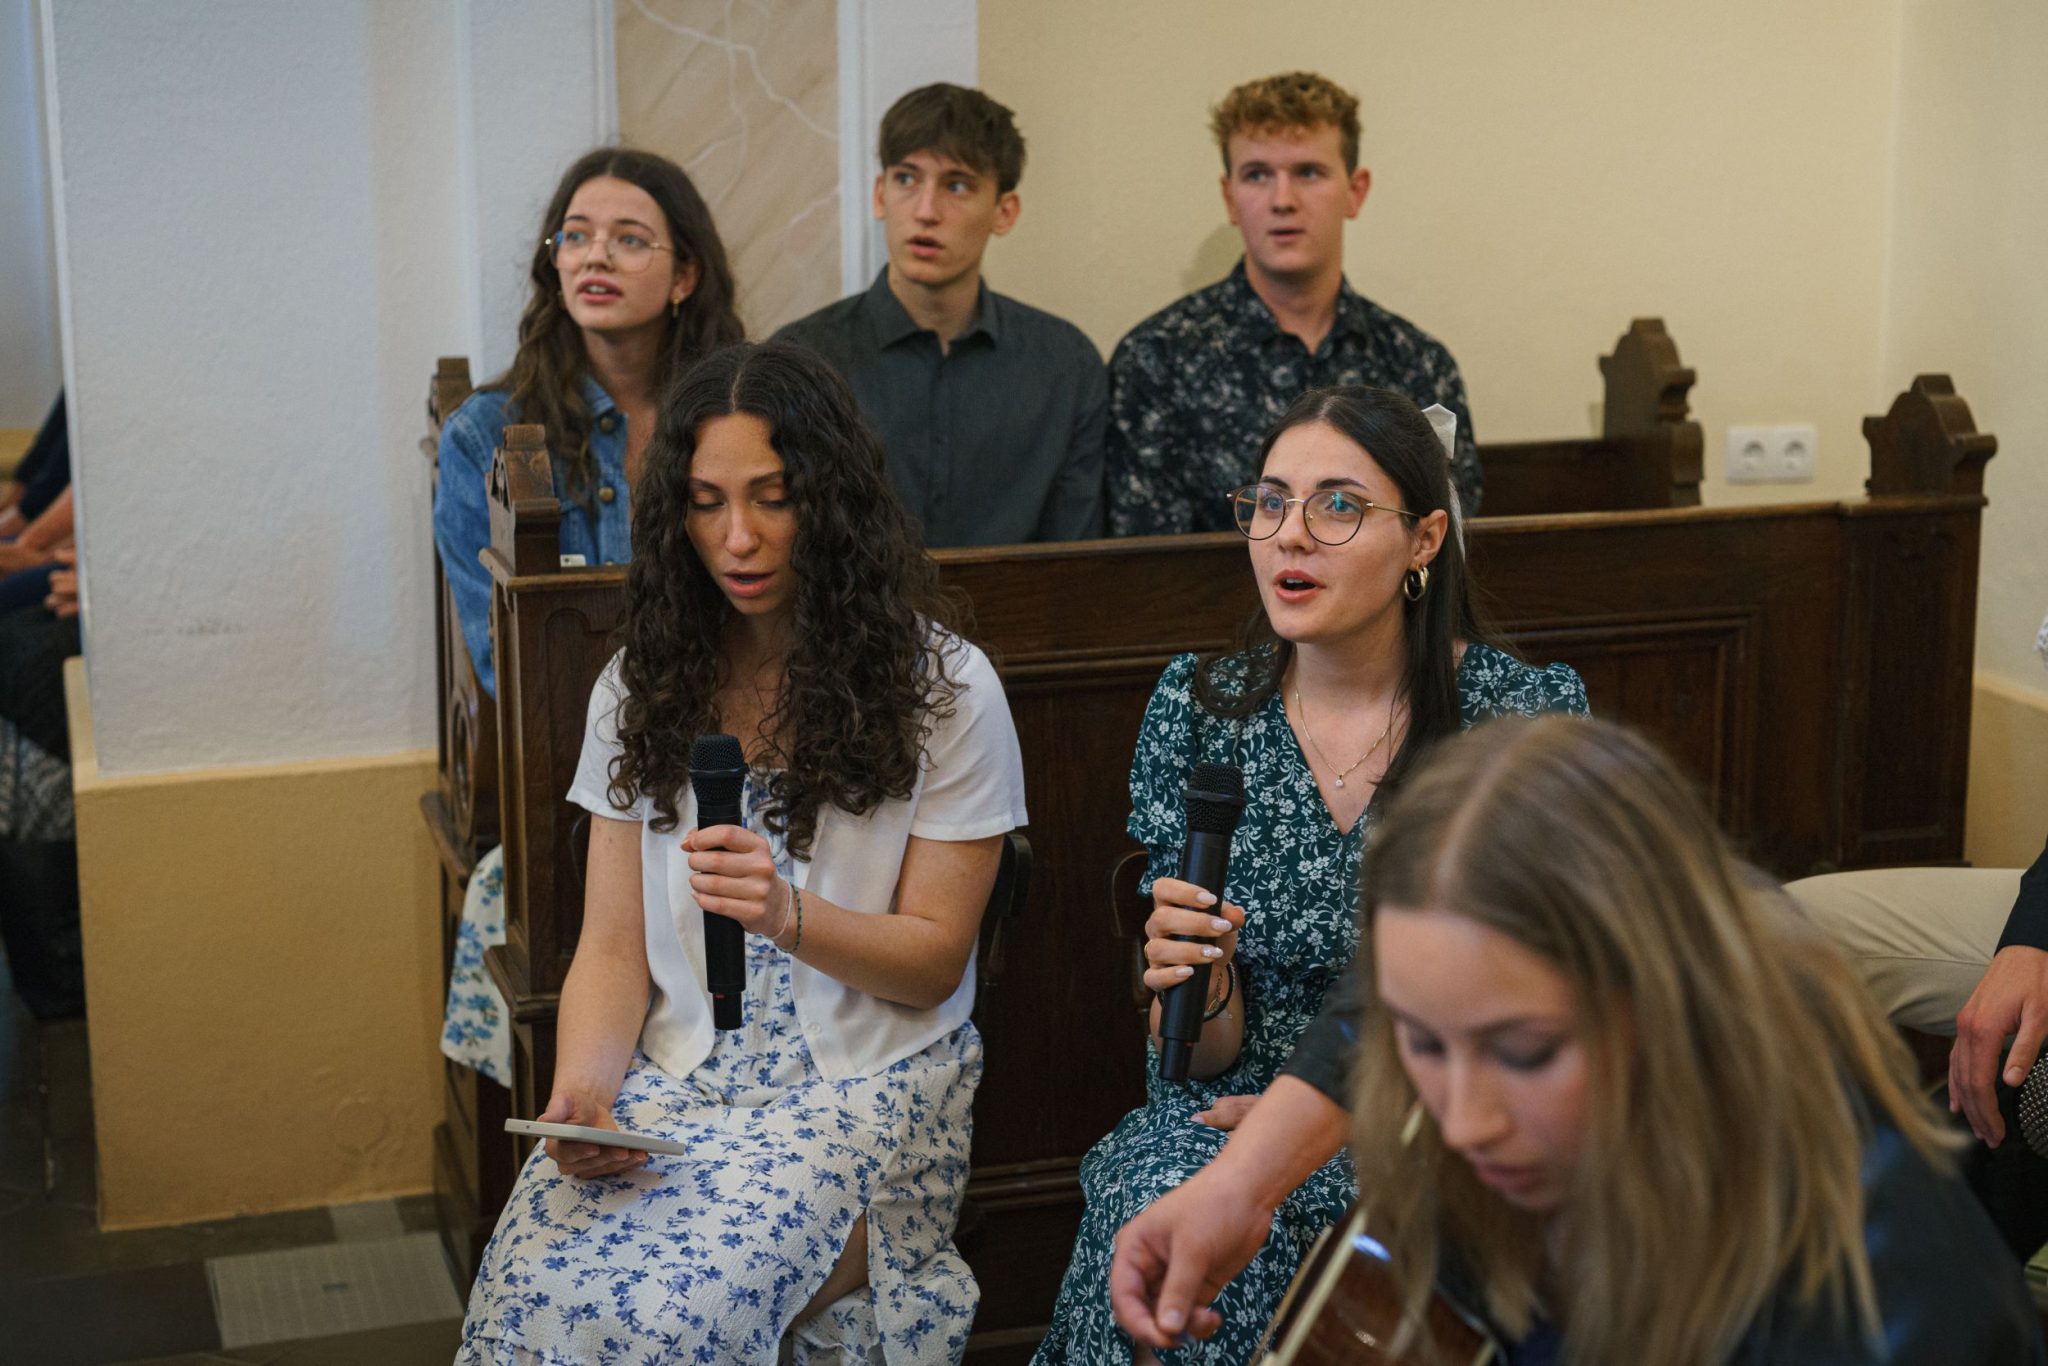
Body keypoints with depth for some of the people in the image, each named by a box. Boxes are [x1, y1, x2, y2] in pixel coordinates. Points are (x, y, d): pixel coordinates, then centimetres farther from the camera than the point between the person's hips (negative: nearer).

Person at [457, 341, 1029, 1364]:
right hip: (675, 1073, 3)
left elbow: (934, 962, -2)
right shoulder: (642, 686, 8)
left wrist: (792, 917, -21)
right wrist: (582, 1088, -13)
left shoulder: (943, 690, -3)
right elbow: (613, 949, 7)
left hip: (863, 1082, -3)